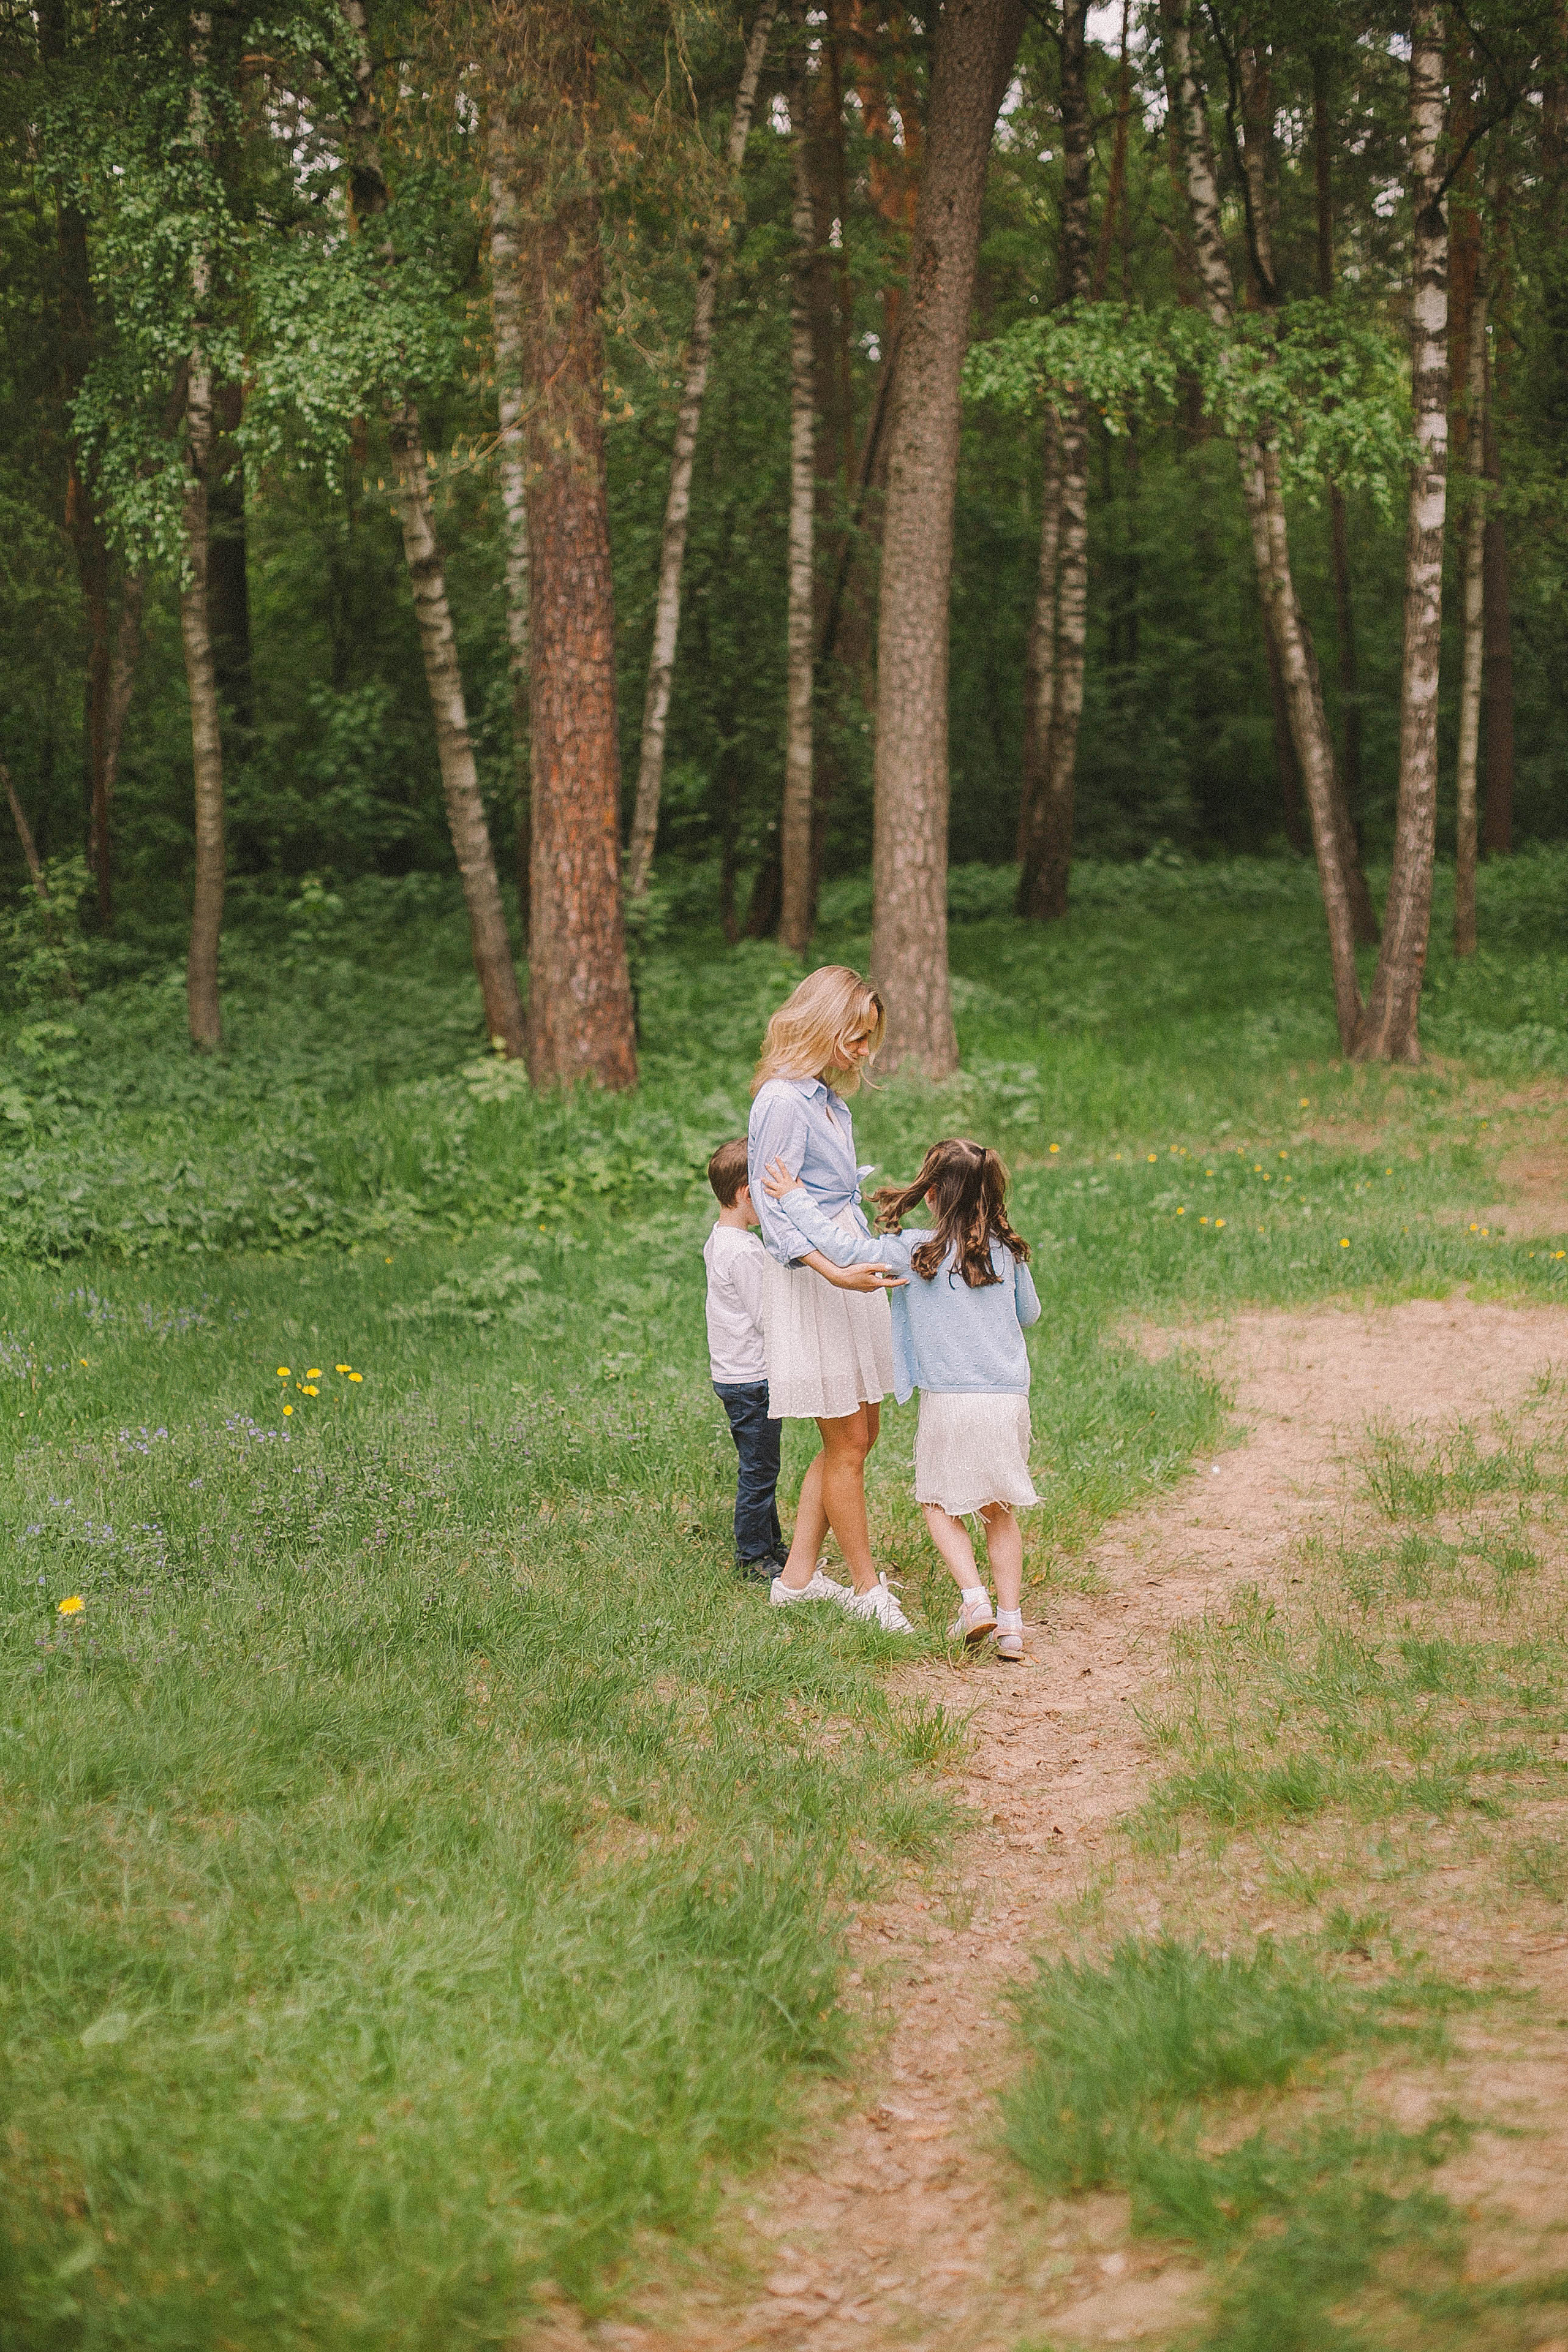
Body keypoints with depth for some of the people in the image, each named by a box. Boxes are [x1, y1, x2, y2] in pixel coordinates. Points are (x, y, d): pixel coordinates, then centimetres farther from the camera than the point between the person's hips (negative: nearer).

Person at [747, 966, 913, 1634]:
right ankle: (868, 1591, 9)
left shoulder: (827, 1096, 12)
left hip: (851, 1266, 9)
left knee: (857, 1434, 12)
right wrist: (835, 1271, -32)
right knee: (848, 1442, -2)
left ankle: (798, 1576, 19)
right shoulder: (782, 1101, -15)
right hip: (812, 1279, -9)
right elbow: (773, 1210, -20)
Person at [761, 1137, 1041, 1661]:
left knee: (940, 1504, 14)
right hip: (1009, 1399, 4)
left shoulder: (918, 1251, -11)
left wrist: (795, 1202, -4)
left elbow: (845, 1249, -15)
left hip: (949, 1400, -4)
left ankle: (974, 1599, -3)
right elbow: (1029, 1314, 17)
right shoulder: (1008, 1250, 2)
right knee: (1001, 1511, 14)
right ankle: (1011, 1621, 10)